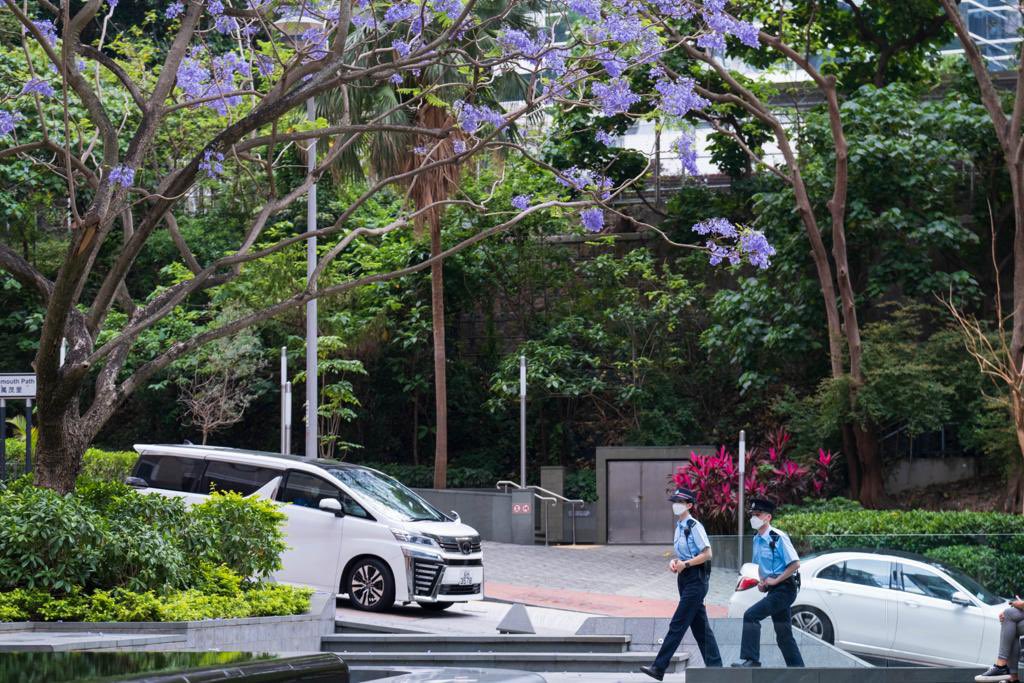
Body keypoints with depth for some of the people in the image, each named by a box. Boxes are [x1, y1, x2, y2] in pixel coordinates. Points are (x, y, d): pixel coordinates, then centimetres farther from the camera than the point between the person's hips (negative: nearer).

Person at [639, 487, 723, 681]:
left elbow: (707, 554, -16)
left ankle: (659, 667, -12)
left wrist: (685, 564, -18)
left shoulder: (694, 526, -14)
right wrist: (674, 562, 3)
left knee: (678, 624, -10)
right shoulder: (679, 526, 12)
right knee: (699, 625, 12)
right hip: (685, 579, 9)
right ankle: (714, 665, 17)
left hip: (696, 579, -9)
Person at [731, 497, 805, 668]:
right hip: (773, 590, 9)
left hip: (784, 588, -9)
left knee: (751, 615, -19)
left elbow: (795, 564, -18)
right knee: (783, 635, 12)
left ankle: (750, 659, -18)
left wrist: (775, 580, -17)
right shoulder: (757, 539, 11)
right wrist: (762, 582, 9)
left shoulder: (778, 538, -15)